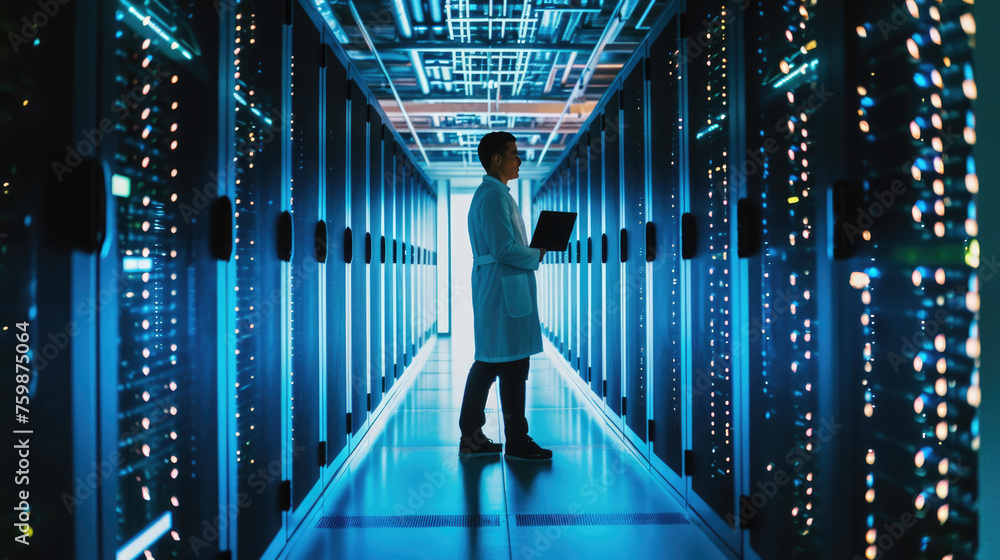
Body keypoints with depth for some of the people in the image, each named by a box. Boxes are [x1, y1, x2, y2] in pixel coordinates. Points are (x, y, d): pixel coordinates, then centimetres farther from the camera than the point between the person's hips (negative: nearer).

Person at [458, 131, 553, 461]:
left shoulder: (489, 193, 19)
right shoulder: (494, 195, -14)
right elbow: (504, 249, -21)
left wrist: (531, 251, 12)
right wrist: (536, 256, -6)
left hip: (492, 289, 11)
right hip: (504, 289, -11)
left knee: (487, 363, 13)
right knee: (513, 365, -3)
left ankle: (471, 437, 19)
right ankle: (516, 442, 7)